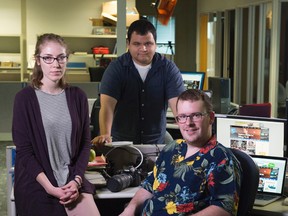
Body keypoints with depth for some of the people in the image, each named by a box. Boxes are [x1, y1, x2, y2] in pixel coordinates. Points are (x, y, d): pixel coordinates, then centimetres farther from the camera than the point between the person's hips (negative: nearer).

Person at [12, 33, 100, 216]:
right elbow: (23, 150, -7)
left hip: (72, 179, 2)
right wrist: (49, 187, -15)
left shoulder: (77, 96, 5)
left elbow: (85, 142, 6)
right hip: (36, 183, -2)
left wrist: (77, 180, -8)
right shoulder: (25, 98, -5)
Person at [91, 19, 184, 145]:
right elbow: (107, 105, -14)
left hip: (157, 143, 1)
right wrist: (105, 135, -32)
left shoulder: (168, 69, 0)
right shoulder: (116, 68, -4)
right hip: (120, 142, -1)